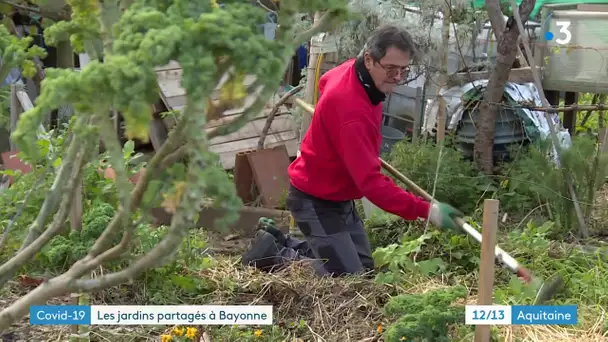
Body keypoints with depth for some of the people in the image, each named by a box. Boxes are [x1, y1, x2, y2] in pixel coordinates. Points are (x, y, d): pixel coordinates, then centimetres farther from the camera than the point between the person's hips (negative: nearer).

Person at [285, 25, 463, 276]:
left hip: (340, 198, 10)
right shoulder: (352, 112, -34)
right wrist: (426, 210, -42)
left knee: (365, 271, 14)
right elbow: (370, 181, -37)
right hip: (317, 203, -10)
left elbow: (325, 82, 20)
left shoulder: (351, 71, -5)